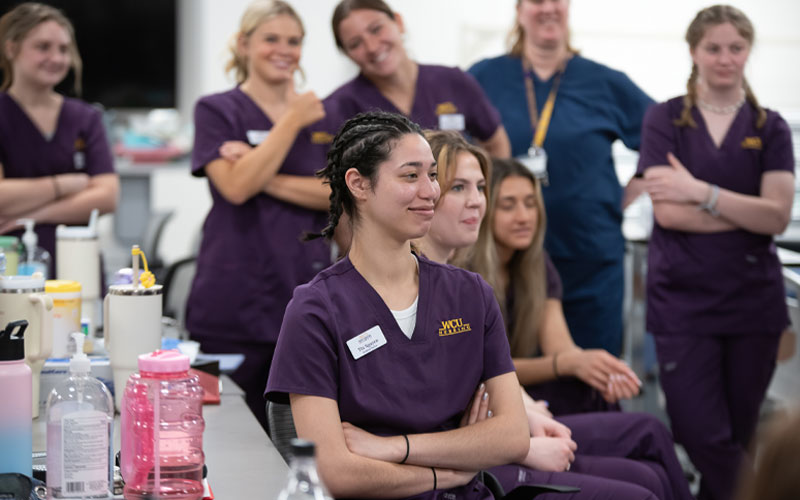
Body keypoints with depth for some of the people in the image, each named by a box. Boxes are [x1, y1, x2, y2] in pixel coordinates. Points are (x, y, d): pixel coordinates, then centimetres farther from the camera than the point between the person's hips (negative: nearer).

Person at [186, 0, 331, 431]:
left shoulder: (318, 116, 15)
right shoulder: (217, 111, 3)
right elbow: (236, 187, -12)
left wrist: (267, 180, -10)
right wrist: (291, 123, -8)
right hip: (238, 297, -3)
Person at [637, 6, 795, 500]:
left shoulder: (770, 127, 7)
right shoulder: (665, 119, 2)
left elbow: (778, 217, -6)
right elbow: (667, 212, -9)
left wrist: (701, 193, -14)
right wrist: (750, 213, -8)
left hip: (754, 301, 2)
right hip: (682, 298, -2)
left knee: (739, 438, 8)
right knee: (706, 440, -9)